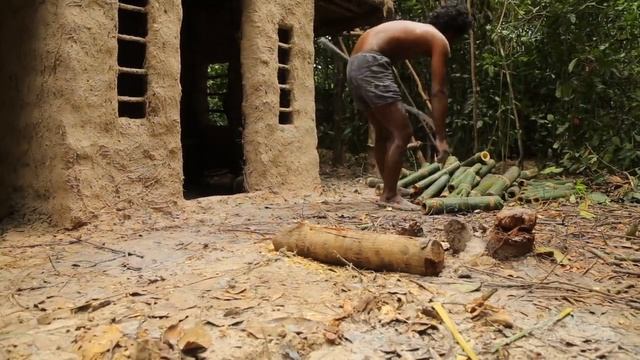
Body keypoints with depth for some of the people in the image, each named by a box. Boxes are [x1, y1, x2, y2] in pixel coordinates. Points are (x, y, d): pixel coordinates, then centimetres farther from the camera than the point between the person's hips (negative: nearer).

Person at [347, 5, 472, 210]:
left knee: (384, 134, 16)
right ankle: (390, 195, 0)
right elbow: (438, 92, -4)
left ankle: (389, 192, 22)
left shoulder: (415, 30, 29)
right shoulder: (439, 41, 4)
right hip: (370, 64, -9)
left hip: (354, 65, 9)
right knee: (402, 133, -5)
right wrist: (441, 137, -5)